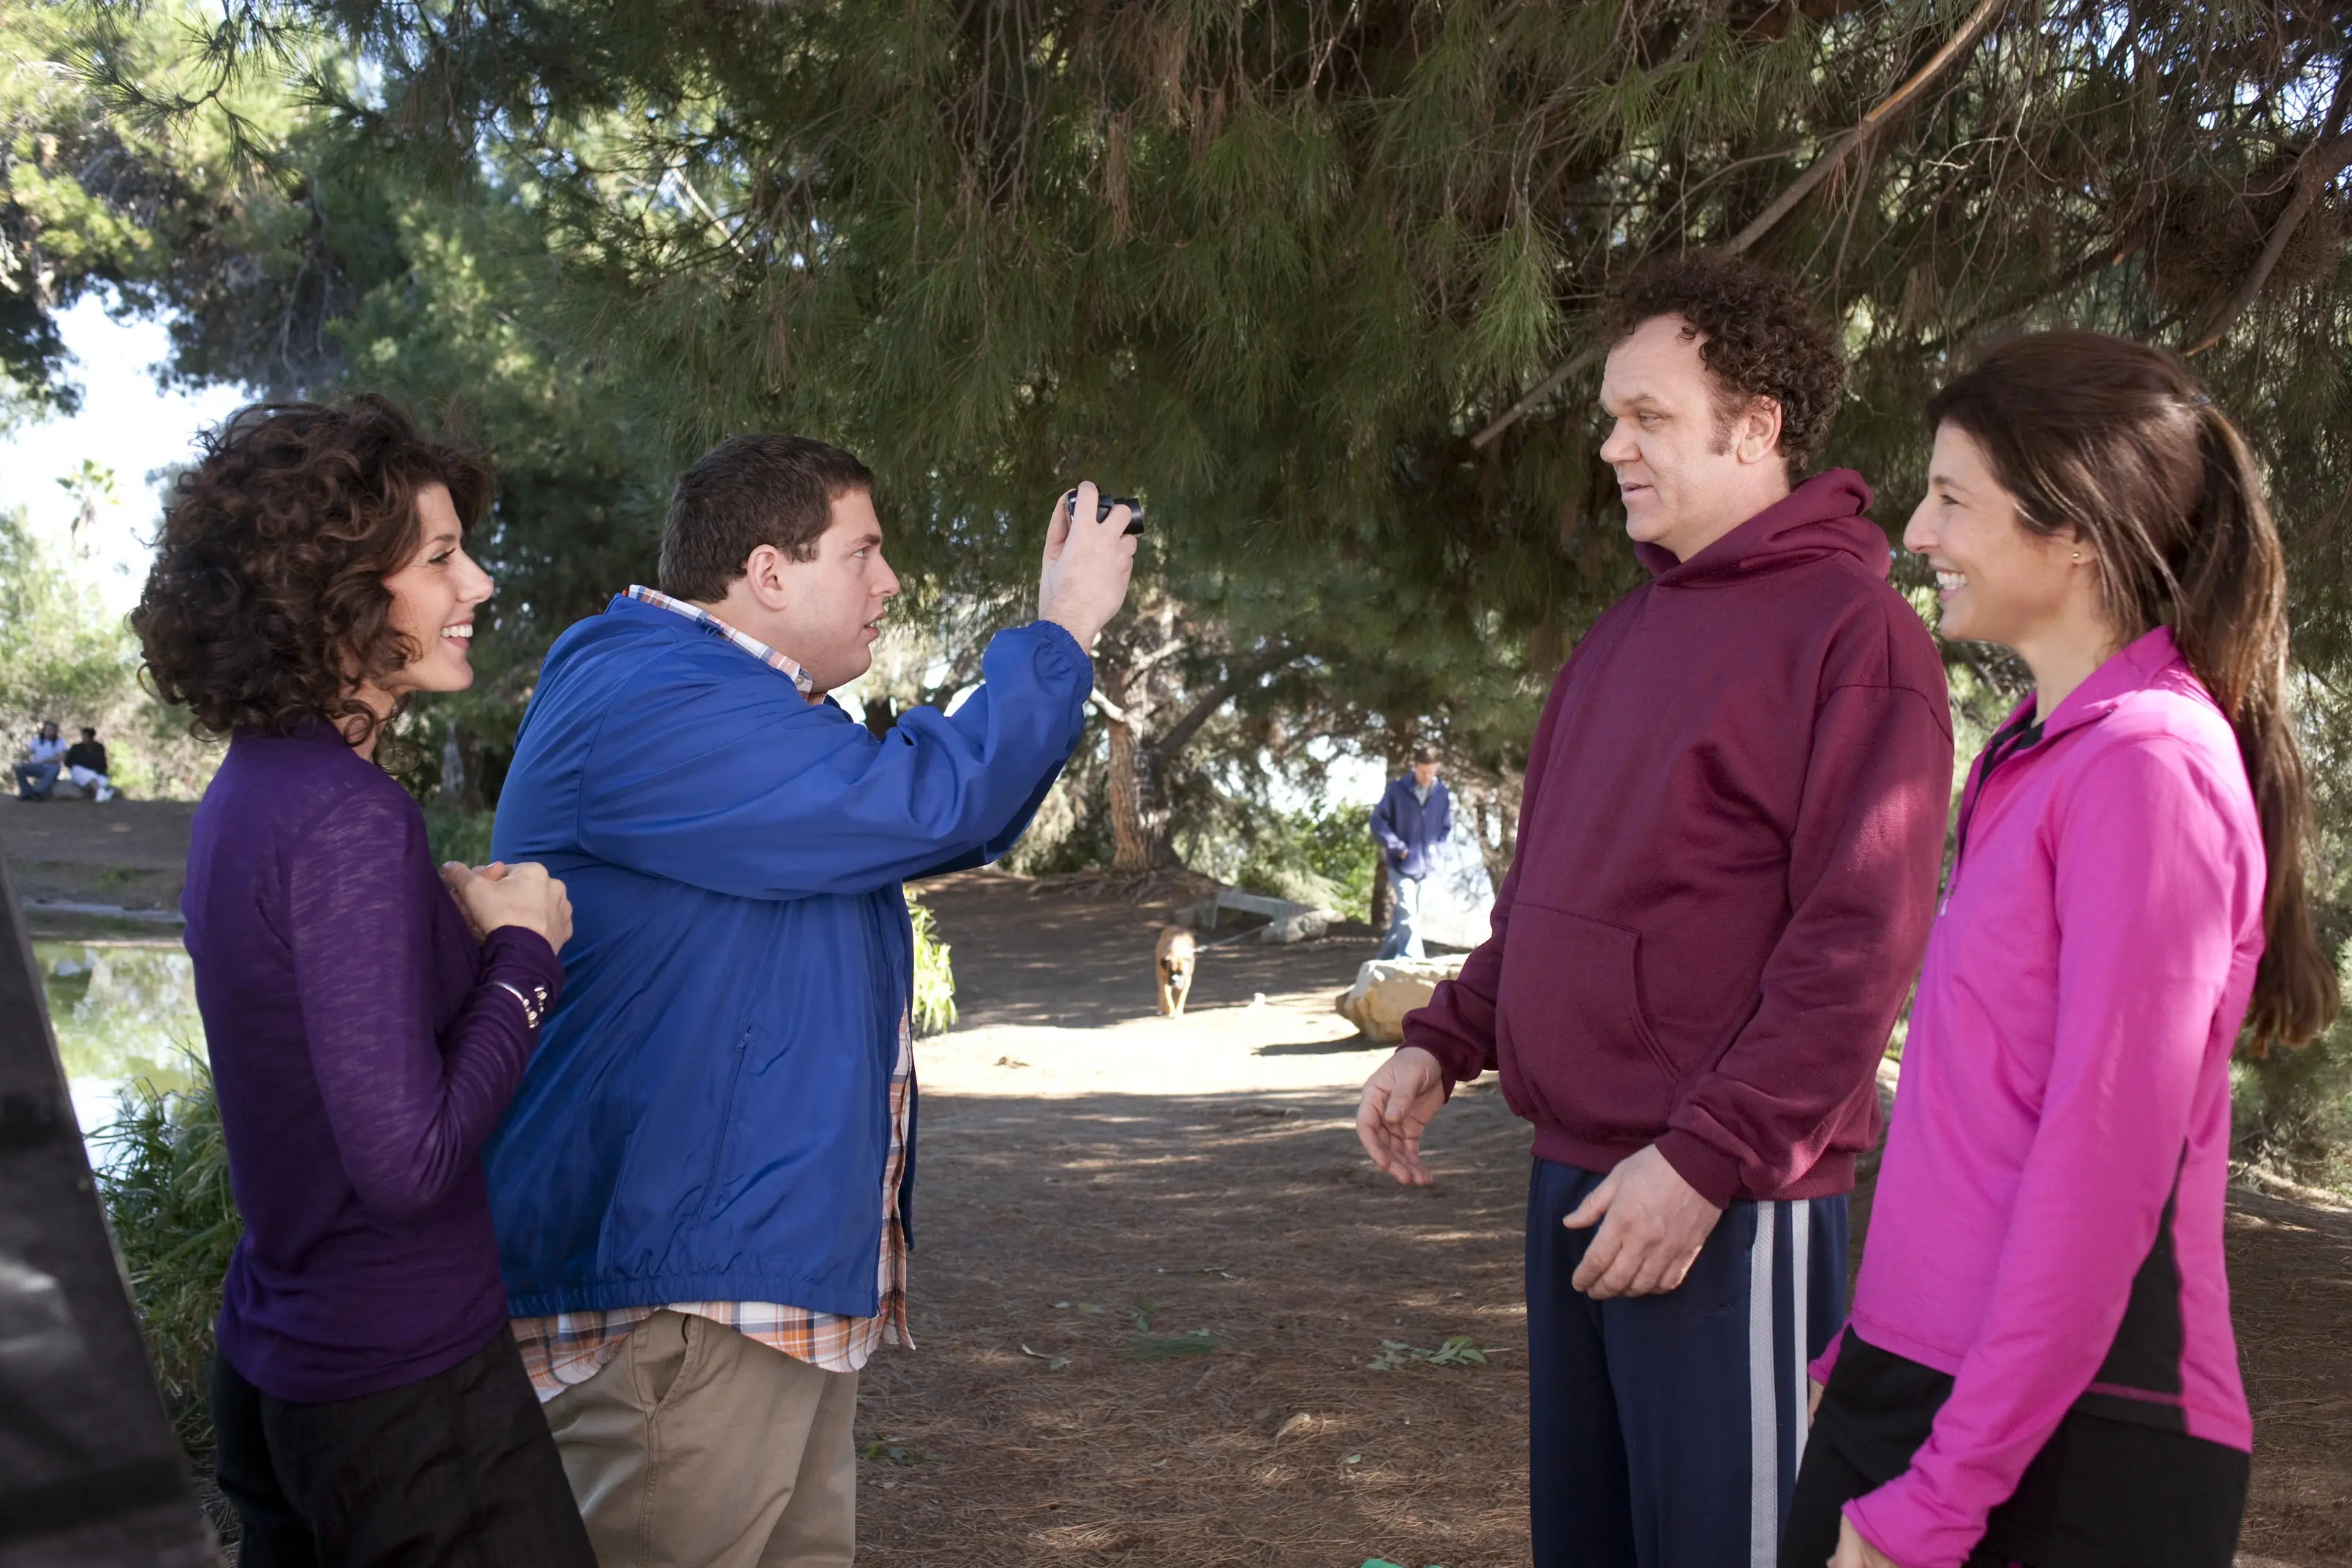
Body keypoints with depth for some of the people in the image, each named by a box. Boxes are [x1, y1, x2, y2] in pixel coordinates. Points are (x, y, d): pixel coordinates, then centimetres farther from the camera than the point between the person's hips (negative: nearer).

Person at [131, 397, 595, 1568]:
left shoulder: (248, 791, 6)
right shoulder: (350, 819, -22)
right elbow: (406, 1160, -24)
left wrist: (454, 923, 3)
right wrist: (520, 948, -13)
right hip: (401, 1385, -9)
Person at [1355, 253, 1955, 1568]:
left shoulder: (1854, 629, -11)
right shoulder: (1627, 634, 15)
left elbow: (1858, 944, -17)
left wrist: (1711, 1160, -21)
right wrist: (1445, 1042, 11)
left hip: (1727, 1206, -8)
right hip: (1575, 1173, 8)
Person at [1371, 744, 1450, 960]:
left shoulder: (1442, 794, 2)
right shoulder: (1397, 790, -10)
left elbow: (1446, 827, 16)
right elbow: (1378, 821, -6)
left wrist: (1436, 846, -1)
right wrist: (1398, 848, -11)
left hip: (1424, 865, 4)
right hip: (1401, 864, -4)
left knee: (1402, 916, 13)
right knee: (1408, 914, -12)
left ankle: (1386, 958, 24)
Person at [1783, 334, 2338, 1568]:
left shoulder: (2148, 762, -15)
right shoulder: (2035, 755, 11)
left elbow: (2102, 1168, -19)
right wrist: (1861, 1356, 16)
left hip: (2070, 1450, -8)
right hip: (1918, 1378, 8)